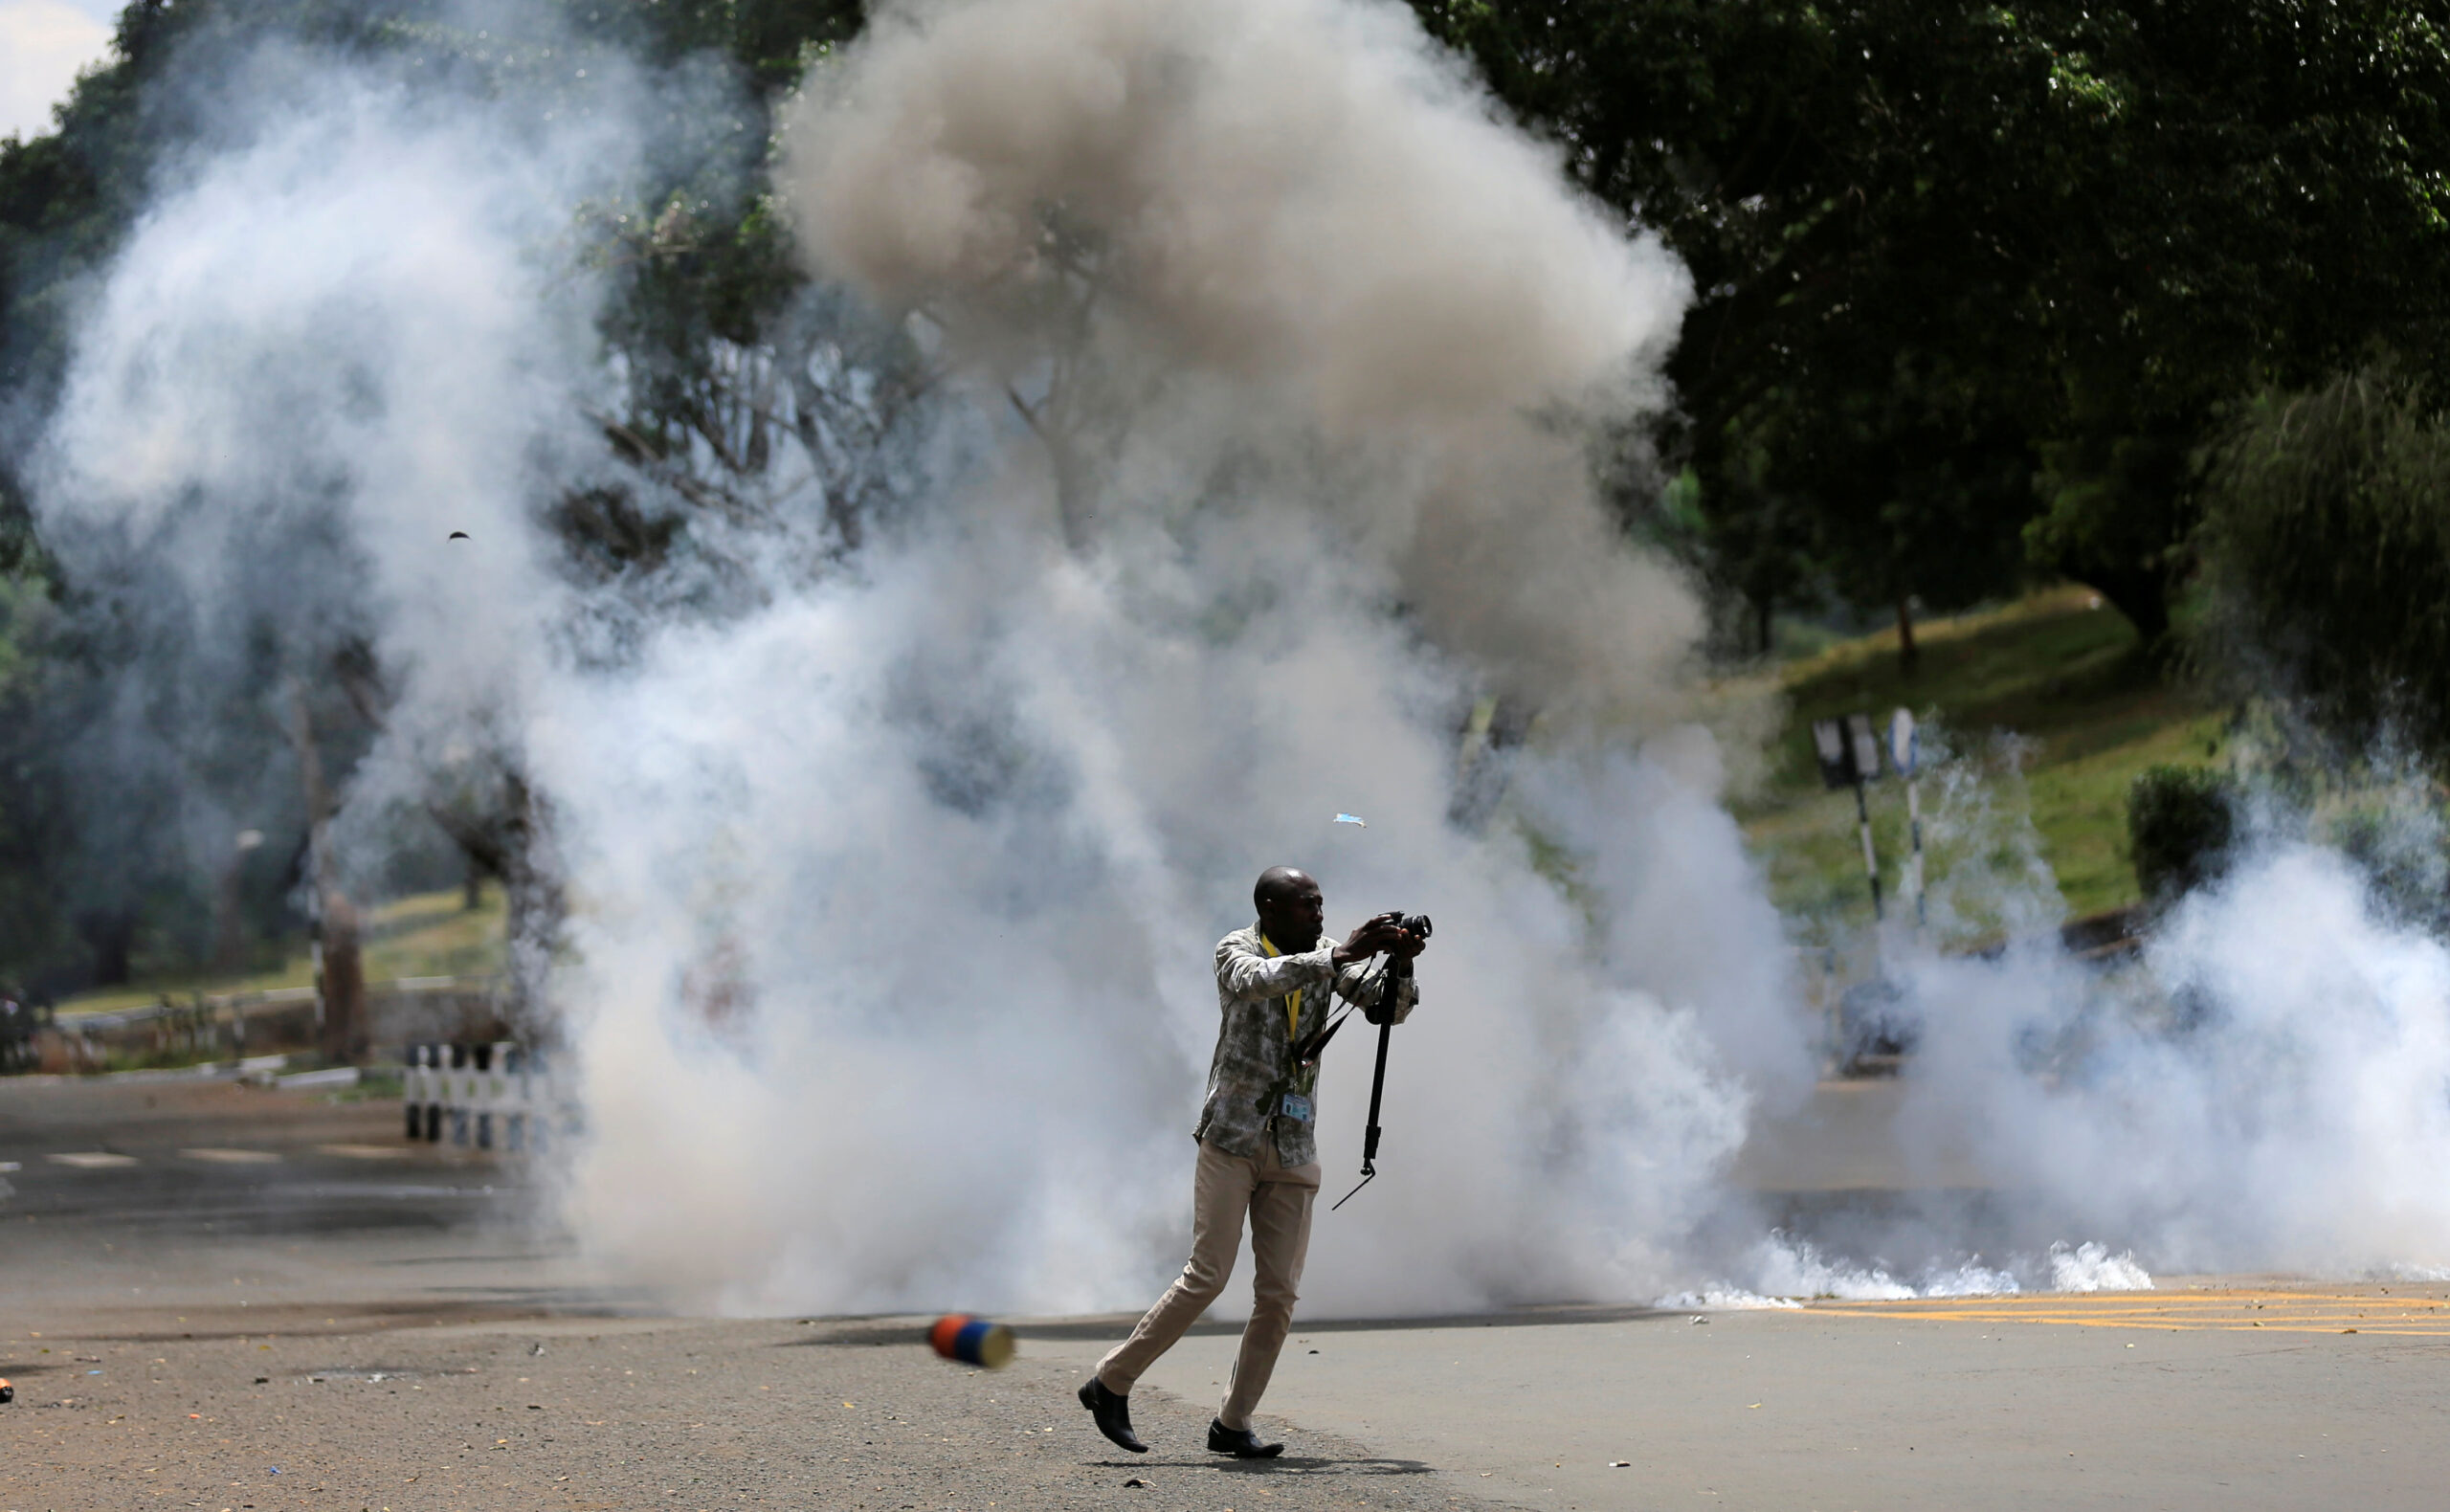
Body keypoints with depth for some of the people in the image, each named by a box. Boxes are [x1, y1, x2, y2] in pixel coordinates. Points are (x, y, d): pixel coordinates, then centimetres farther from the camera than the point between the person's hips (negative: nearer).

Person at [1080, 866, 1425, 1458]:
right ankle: (1111, 1384, 0)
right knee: (1207, 1275, -11)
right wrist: (1343, 955, -31)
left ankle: (1232, 1424, 8)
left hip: (1294, 1149, 5)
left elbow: (1388, 1008, 5)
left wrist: (1399, 965, -16)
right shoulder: (1237, 949, -4)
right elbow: (1254, 981, -27)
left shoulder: (1327, 959, 10)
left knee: (1279, 1293, -1)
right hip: (1232, 1138, -5)